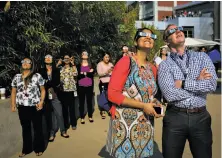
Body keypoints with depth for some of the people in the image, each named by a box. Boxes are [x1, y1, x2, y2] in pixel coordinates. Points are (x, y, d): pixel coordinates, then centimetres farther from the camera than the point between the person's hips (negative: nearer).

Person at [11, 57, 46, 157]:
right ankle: (26, 149, 28)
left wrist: (41, 102, -13)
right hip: (22, 107, 3)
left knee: (37, 127, 8)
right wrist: (13, 104, 3)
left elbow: (43, 90, -2)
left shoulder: (37, 76, -3)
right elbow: (14, 92, 11)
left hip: (35, 106, -3)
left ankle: (39, 148, 23)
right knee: (25, 128, 14)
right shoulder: (17, 77, 8)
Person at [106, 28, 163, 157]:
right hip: (125, 125, -6)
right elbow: (112, 94, -17)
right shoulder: (126, 62, -10)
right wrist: (143, 106, -18)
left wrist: (153, 103, 1)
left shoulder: (152, 68, 10)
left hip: (145, 126, 6)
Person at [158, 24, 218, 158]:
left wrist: (183, 83, -13)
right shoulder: (165, 65, -2)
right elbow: (170, 94, -17)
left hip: (201, 117, 2)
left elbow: (212, 85, -10)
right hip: (175, 117, -1)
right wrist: (198, 81, -10)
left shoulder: (202, 57, 6)